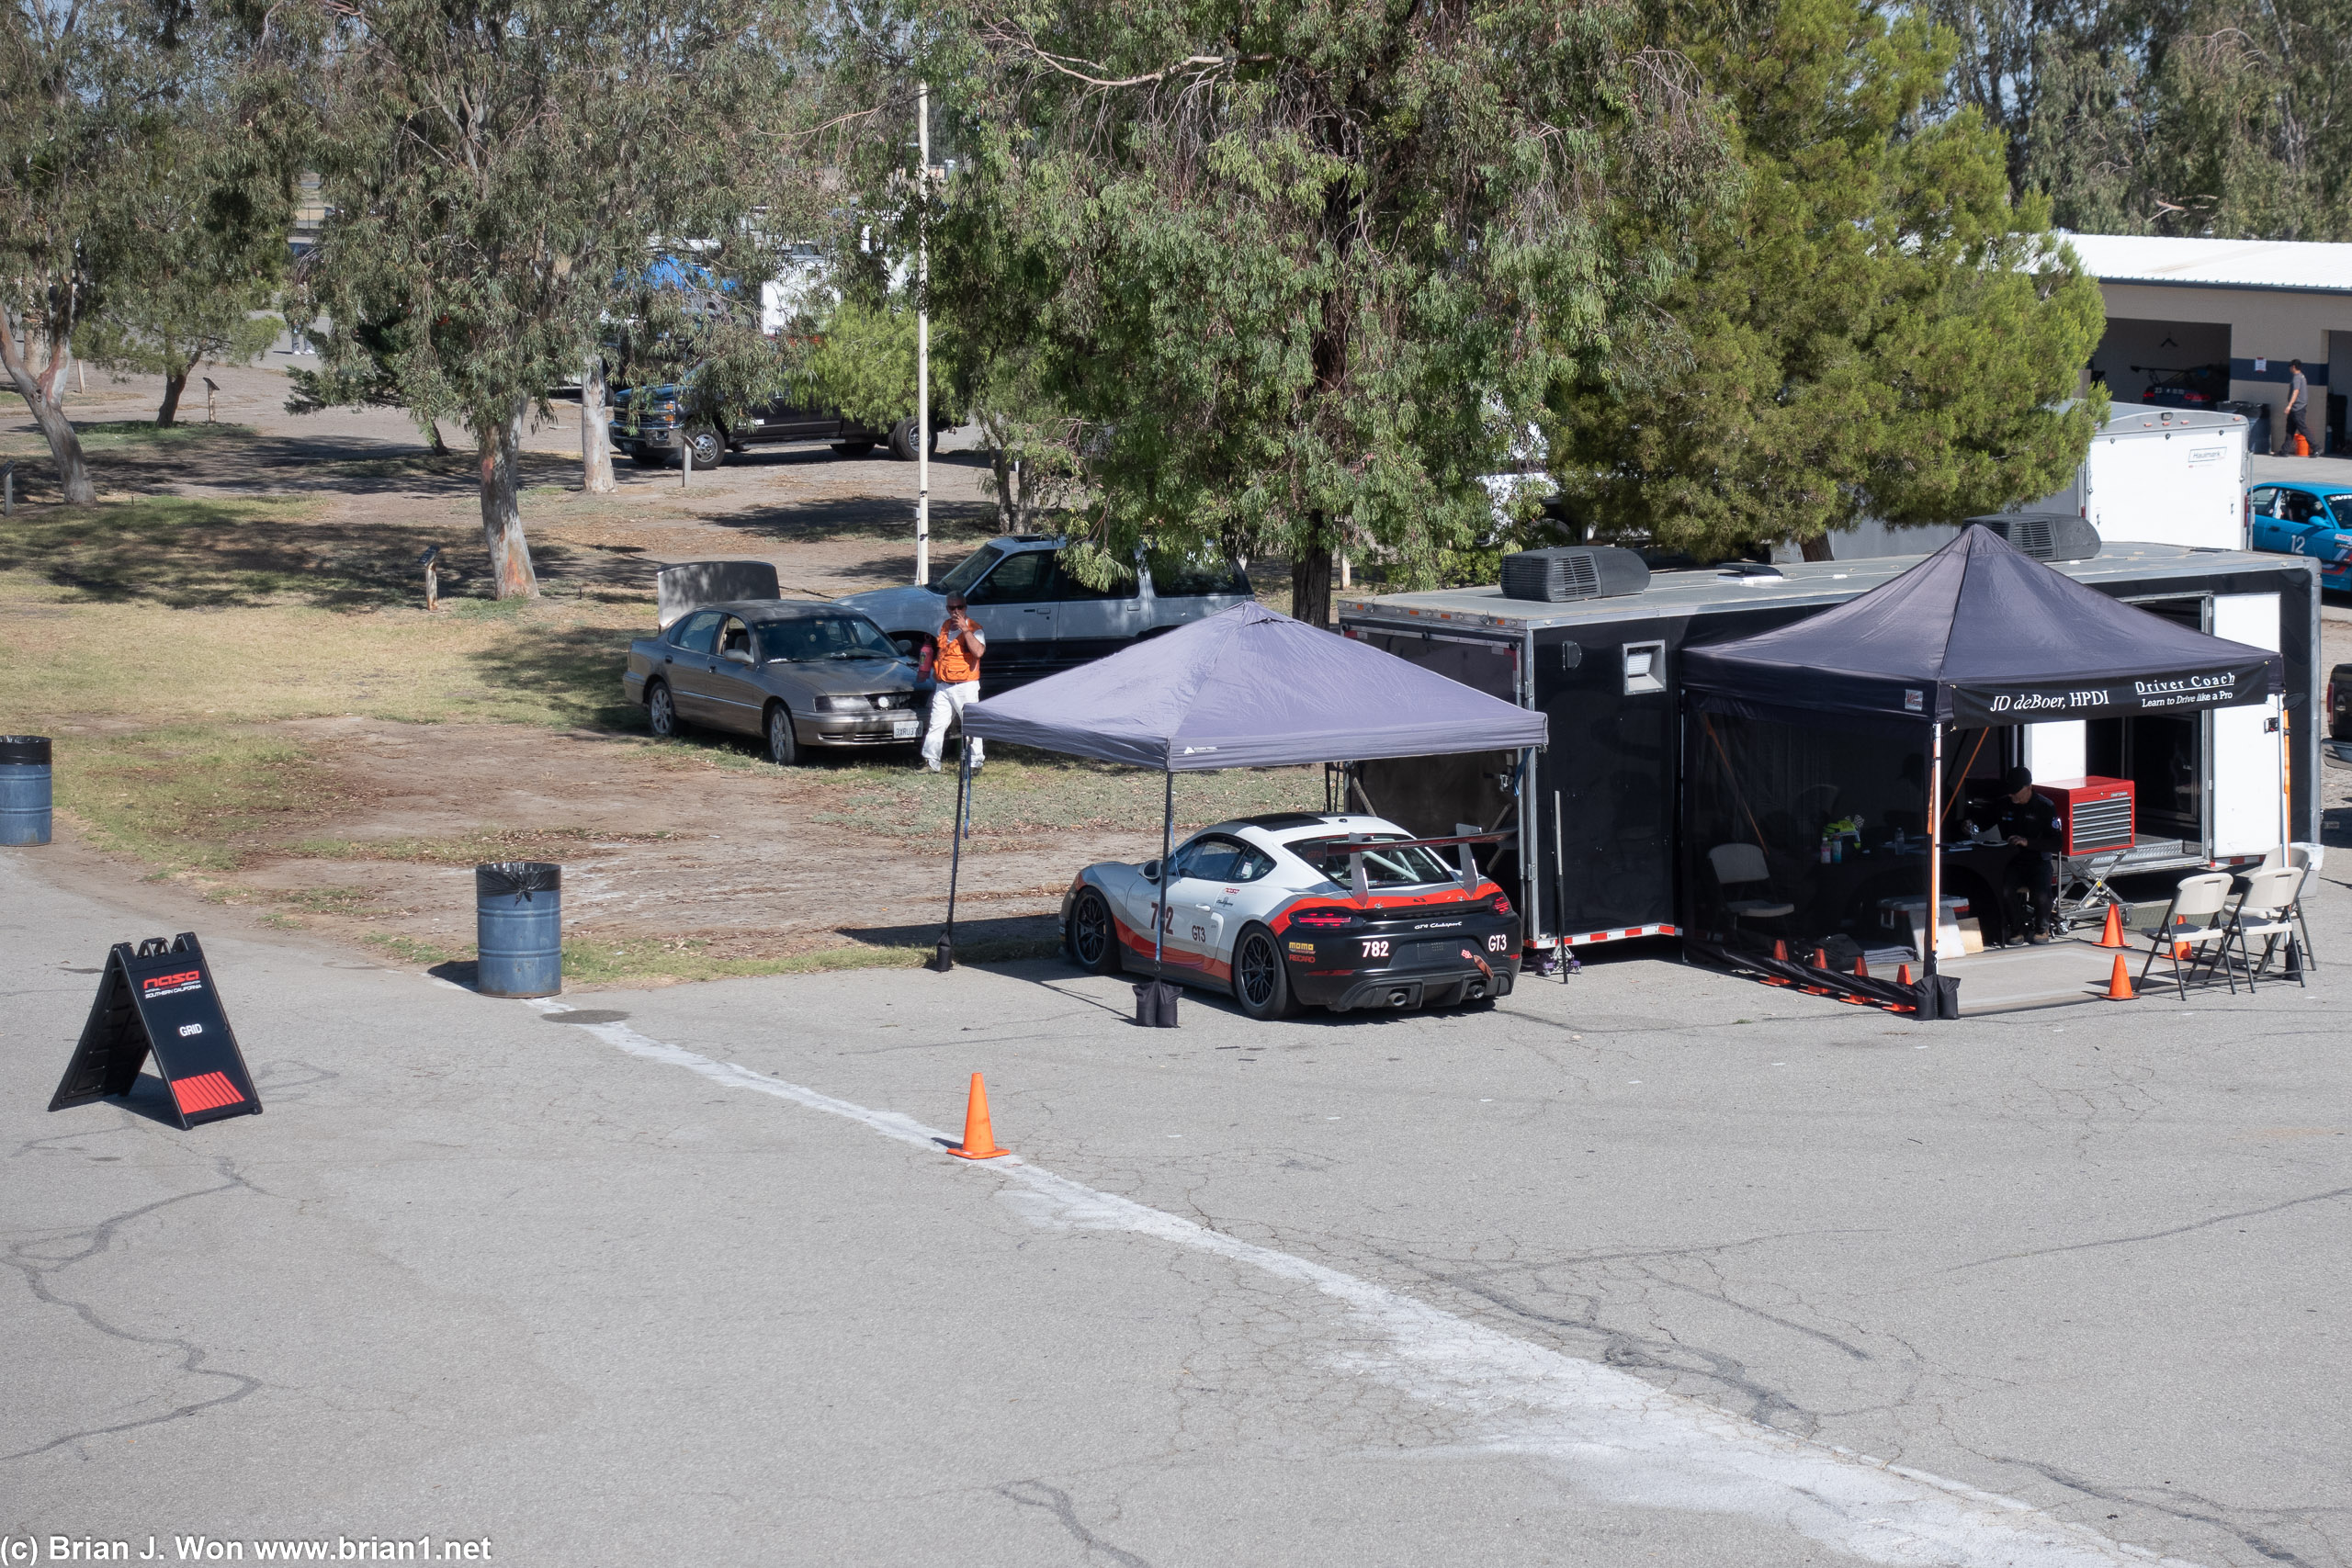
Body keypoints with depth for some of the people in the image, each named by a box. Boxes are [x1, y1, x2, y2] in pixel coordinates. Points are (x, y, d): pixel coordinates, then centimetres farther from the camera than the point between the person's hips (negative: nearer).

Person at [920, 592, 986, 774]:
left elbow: (978, 651, -24)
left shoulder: (974, 628, -5)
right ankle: (930, 762, 6)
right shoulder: (943, 626, 13)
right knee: (936, 725, 2)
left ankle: (975, 763, 7)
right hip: (943, 686, 5)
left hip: (966, 686, -5)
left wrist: (965, 629, -24)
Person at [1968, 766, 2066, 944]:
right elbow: (1982, 819, 20)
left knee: (2041, 895, -30)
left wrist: (2028, 842, -24)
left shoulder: (2045, 808, -6)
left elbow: (2057, 844, -11)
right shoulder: (2003, 804, 5)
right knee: (2003, 890, -29)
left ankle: (2041, 929, 2)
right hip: (2012, 862, 3)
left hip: (2039, 862, -3)